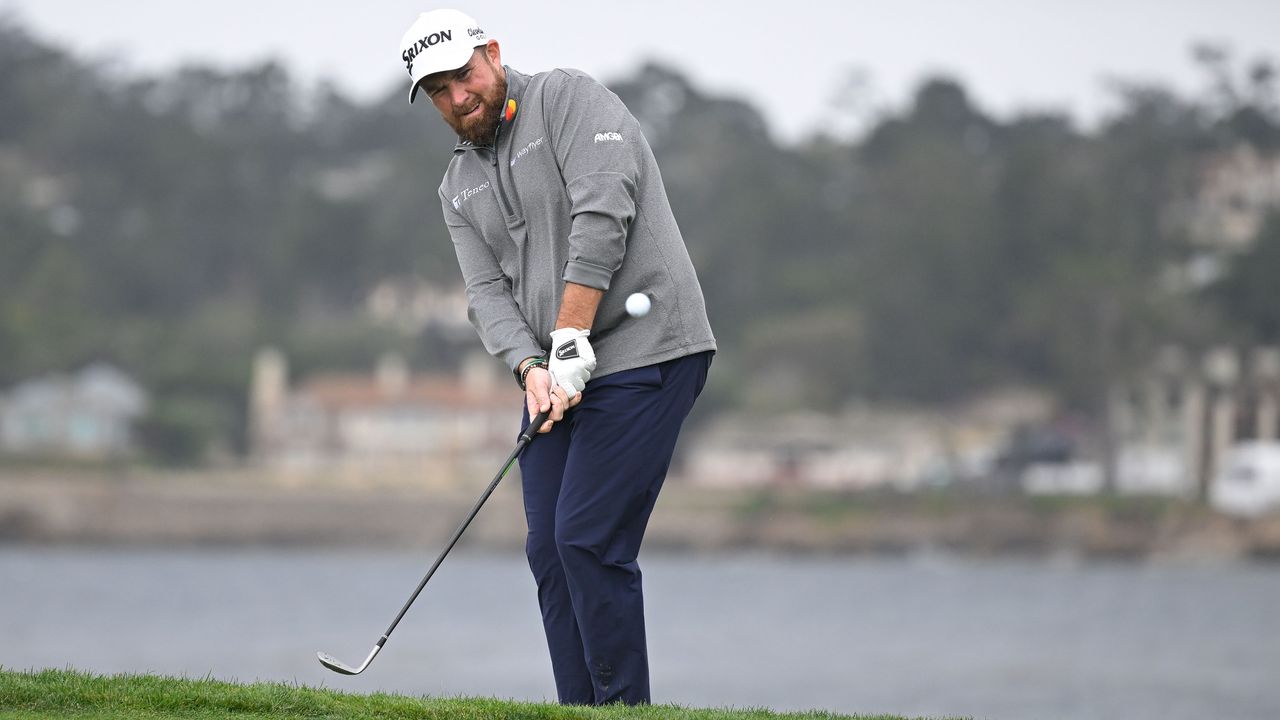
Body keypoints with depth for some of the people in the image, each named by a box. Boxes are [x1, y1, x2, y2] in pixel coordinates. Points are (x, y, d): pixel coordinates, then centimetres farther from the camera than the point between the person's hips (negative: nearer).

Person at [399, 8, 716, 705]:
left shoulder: (567, 98, -4)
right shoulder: (459, 187, 17)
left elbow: (601, 217, -17)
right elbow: (488, 293, 7)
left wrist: (571, 341, -22)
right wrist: (532, 370, -13)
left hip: (641, 353, -8)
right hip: (556, 378, 8)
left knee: (588, 538, -15)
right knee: (549, 550, 2)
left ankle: (625, 709, -9)